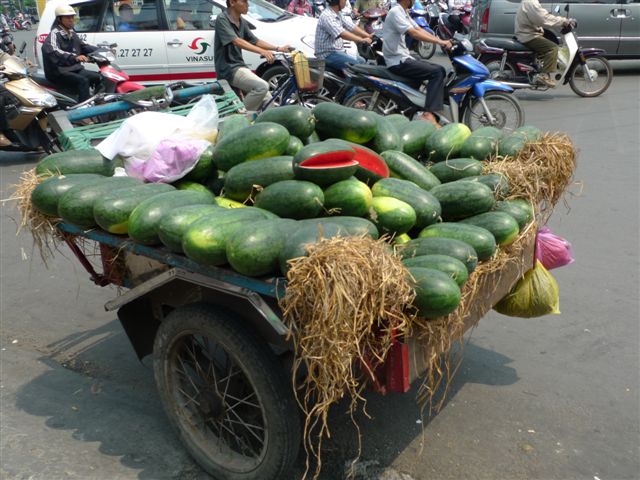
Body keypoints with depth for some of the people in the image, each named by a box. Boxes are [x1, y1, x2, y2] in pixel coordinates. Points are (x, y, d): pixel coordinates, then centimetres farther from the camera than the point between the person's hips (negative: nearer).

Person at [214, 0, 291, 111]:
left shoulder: (242, 22, 12)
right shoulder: (222, 19, -13)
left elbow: (255, 41, 16)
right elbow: (236, 41, -26)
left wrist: (278, 48, 3)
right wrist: (262, 51, -38)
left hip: (240, 66, 8)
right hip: (228, 68, -8)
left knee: (267, 100, 2)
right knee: (262, 87, -26)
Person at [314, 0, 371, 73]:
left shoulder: (338, 15, 13)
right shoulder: (326, 16, -19)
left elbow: (352, 27, 10)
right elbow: (342, 34, -28)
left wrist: (369, 36, -1)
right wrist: (362, 40, -28)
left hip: (338, 51, 10)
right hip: (328, 54, -10)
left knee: (362, 61, 4)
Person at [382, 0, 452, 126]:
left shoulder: (404, 12, 17)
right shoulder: (395, 12, -14)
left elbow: (420, 30, 13)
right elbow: (414, 33, -24)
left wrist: (442, 41, 2)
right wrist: (439, 42, -24)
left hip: (404, 58, 10)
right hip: (398, 61, -10)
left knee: (439, 71, 9)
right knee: (437, 72, -18)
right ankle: (429, 114, -24)